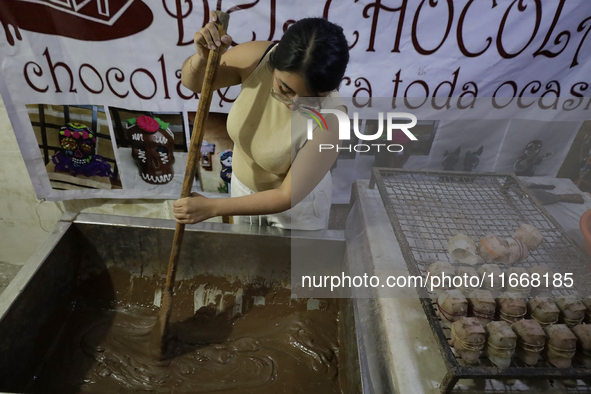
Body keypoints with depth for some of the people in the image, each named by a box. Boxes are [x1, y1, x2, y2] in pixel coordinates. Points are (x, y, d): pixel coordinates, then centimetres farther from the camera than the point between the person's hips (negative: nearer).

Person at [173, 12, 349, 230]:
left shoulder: (329, 118, -37)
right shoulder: (255, 58, -27)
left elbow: (288, 197, -30)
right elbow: (192, 82, -10)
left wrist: (211, 207, -29)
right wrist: (202, 57, -34)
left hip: (297, 202, -4)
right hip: (243, 186, 4)